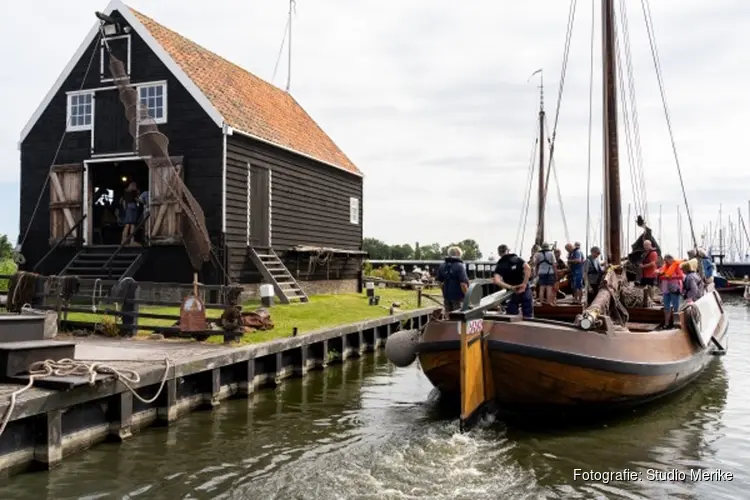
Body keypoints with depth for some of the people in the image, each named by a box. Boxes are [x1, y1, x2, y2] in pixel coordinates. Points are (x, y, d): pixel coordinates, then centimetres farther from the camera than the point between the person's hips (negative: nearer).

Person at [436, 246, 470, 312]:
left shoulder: (442, 266, 5)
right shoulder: (460, 266, -15)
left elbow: (439, 281, 12)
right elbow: (463, 284, -21)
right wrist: (467, 297, -12)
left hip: (446, 296, 6)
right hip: (458, 297, -6)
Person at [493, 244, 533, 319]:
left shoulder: (499, 266, -1)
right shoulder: (517, 259, 3)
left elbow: (496, 281, -18)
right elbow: (528, 268, -15)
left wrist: (510, 287, -14)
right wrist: (524, 284, -14)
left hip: (513, 293, -1)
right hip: (525, 290, 1)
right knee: (528, 317, 7)